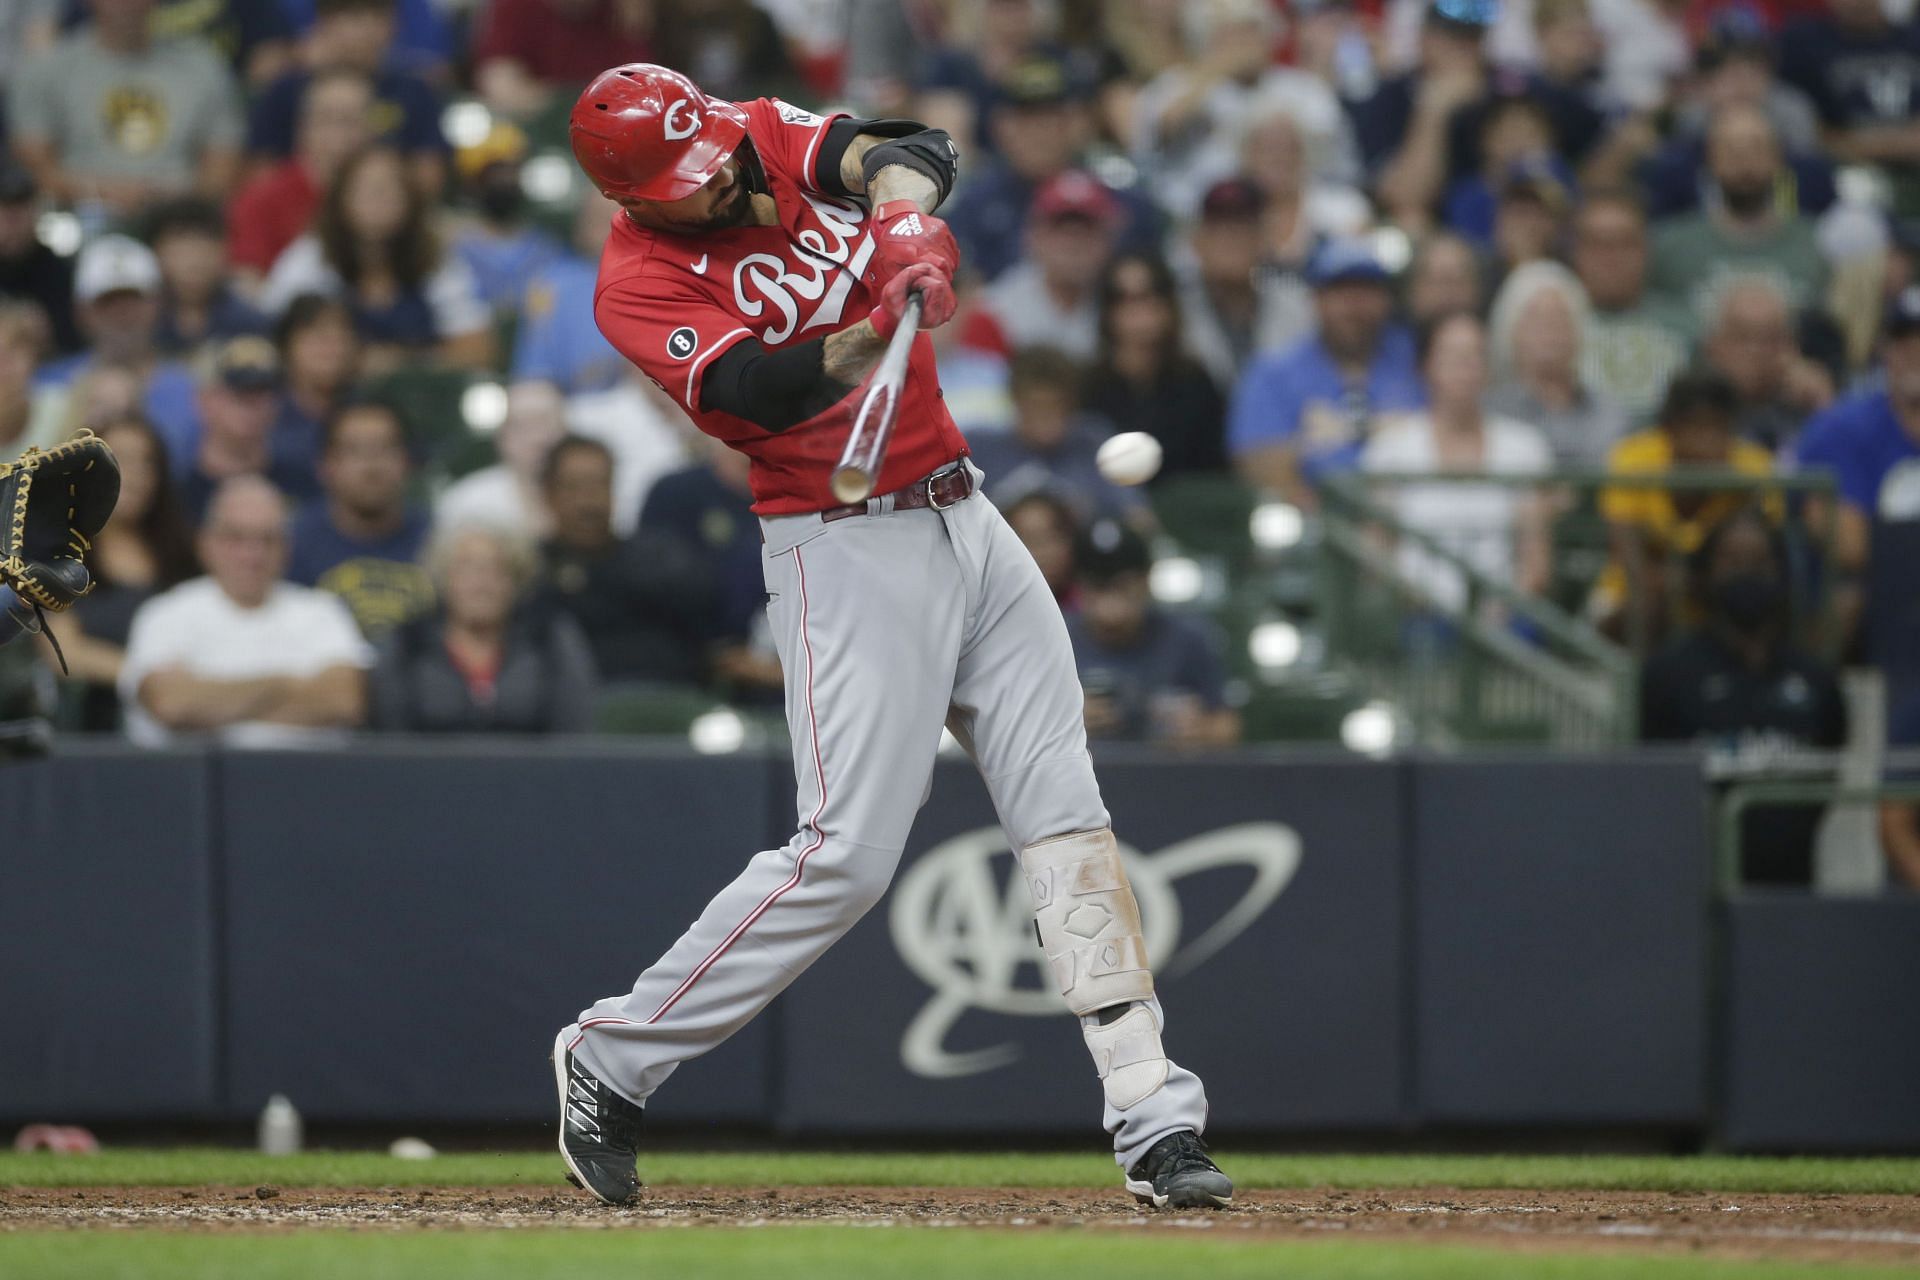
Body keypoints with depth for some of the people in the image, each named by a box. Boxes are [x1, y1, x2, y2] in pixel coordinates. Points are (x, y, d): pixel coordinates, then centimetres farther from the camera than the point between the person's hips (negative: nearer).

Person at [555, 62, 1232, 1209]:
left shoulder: (764, 138, 4)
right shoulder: (641, 286, -12)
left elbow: (907, 156, -10)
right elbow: (763, 391, -27)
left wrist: (906, 213, -32)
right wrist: (876, 328, -43)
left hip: (964, 519, 7)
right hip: (847, 547, -6)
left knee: (1067, 814, 0)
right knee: (848, 855, -13)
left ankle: (1153, 1118, -2)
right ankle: (613, 1059, 1)